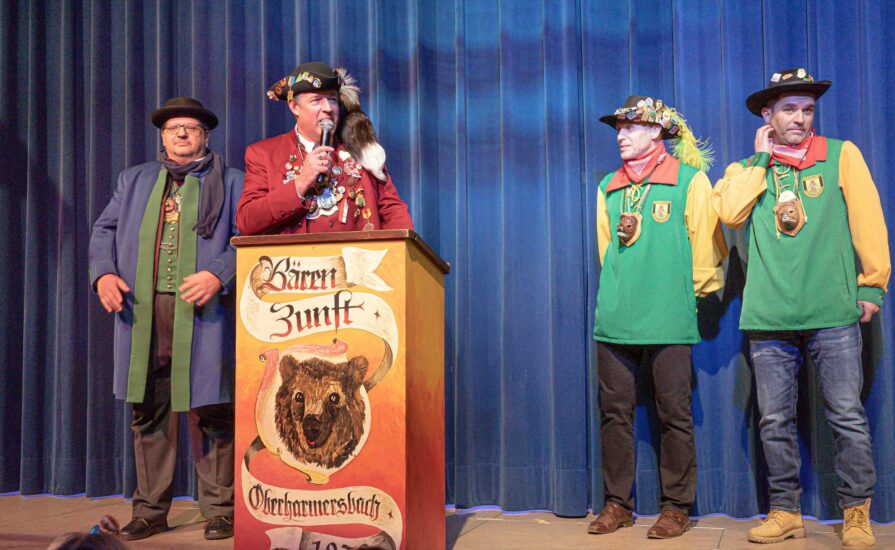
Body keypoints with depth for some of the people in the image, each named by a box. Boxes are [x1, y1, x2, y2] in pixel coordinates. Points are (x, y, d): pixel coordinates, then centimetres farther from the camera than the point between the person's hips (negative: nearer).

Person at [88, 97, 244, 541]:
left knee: (209, 412, -2)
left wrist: (218, 275, -16)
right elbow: (105, 230, 20)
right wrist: (103, 273, 0)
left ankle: (219, 509, 8)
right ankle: (150, 510, 18)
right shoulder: (134, 180, 22)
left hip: (202, 315, -3)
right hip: (142, 313, 4)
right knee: (148, 413, 7)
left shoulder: (230, 183, 10)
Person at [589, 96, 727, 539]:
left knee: (674, 414, 1)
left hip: (669, 318, -4)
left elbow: (706, 241, 3)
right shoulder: (608, 187, 14)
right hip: (614, 318, 4)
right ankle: (617, 503, 16)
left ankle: (677, 507, 13)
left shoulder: (690, 179, 2)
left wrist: (694, 289, 7)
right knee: (615, 411, 6)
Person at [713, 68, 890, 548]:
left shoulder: (841, 156, 9)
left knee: (847, 416, 0)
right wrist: (761, 158, 0)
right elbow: (729, 213, -7)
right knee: (775, 420, 6)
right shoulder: (748, 170, 13)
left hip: (833, 314, -1)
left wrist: (872, 285, 1)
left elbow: (867, 220, 6)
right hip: (769, 316, 2)